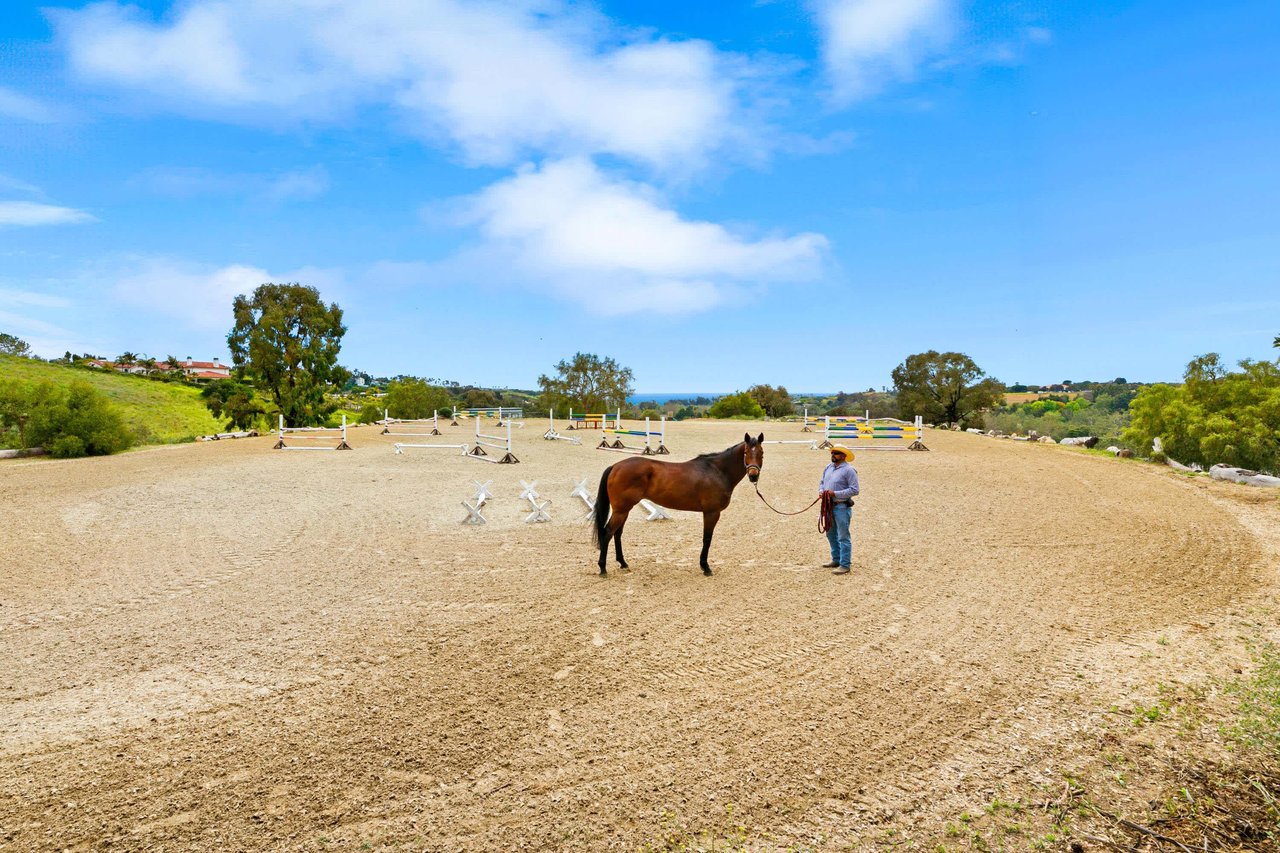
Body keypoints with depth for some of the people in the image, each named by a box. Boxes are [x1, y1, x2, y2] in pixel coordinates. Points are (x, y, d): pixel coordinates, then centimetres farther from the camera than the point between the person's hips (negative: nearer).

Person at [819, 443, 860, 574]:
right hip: (828, 506, 8)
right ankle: (836, 560, 33)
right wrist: (821, 491, -2)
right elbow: (822, 482, 20)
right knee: (831, 534, 18)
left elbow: (854, 490, -17)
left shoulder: (848, 470, -14)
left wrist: (835, 493, -22)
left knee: (843, 537, -2)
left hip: (842, 507, -8)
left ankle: (845, 565, 5)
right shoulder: (828, 468, 9)